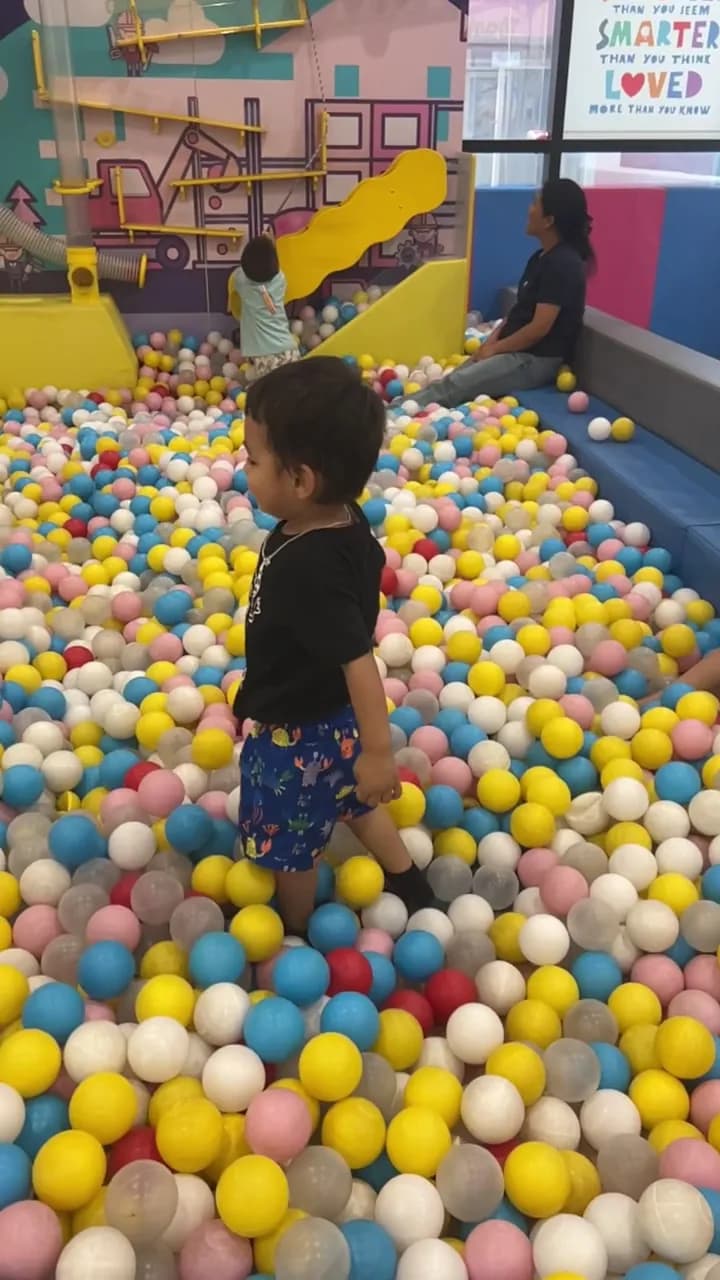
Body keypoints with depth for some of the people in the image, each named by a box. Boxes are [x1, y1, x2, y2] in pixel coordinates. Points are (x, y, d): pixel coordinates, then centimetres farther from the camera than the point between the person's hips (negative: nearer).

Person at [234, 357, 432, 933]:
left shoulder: (305, 569, -38)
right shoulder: (347, 522, -13)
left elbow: (359, 661, -35)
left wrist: (379, 750, -26)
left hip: (298, 733, -8)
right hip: (335, 717, 8)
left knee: (290, 844, 20)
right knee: (352, 799, 33)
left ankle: (293, 930, 47)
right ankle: (409, 881, 53)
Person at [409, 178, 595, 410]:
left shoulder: (562, 264, -17)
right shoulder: (541, 257, 14)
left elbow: (539, 327, -21)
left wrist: (495, 348, -12)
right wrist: (490, 341, 2)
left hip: (537, 360, -9)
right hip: (517, 351, 9)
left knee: (452, 385, -20)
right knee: (451, 379, -7)